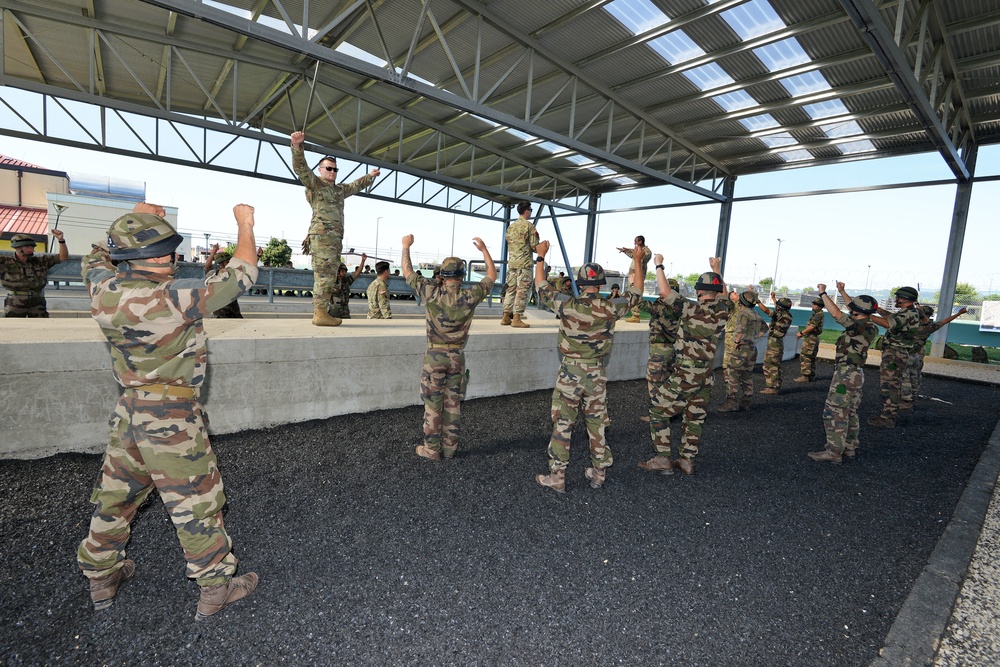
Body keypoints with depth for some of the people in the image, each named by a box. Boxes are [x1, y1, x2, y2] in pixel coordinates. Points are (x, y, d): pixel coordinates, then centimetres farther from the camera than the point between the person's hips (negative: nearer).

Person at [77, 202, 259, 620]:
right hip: (172, 417, -7)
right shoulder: (174, 299, -22)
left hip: (130, 410, 7)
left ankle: (100, 576, 43)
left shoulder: (104, 290, -4)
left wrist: (135, 221, 22)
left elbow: (96, 257, 21)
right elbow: (240, 277, -15)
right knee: (196, 502, 6)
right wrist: (245, 225, -2)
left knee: (116, 495, 24)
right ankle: (216, 588, 21)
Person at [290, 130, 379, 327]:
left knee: (329, 276, 6)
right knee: (324, 275, -15)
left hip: (335, 238, 9)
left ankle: (321, 313, 9)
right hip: (322, 236, -9)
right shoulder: (314, 183, 6)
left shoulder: (340, 189, 28)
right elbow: (300, 166, -10)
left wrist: (370, 176, 49)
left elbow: (356, 186, 44)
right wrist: (296, 145, -24)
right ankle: (320, 313, -16)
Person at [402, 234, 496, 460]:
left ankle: (432, 449, 14)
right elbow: (492, 276, 8)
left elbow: (407, 272, 4)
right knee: (453, 405, 10)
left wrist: (406, 246, 16)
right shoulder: (470, 297, -7)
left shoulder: (432, 293, -9)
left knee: (433, 405, 7)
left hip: (434, 356, -1)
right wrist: (483, 249, 16)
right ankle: (449, 447, 19)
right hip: (457, 357, 1)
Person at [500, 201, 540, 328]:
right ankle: (517, 319, -8)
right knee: (522, 290, -5)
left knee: (510, 289, 10)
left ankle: (506, 317, 11)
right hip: (524, 263, -7)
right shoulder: (529, 225, -6)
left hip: (511, 262, 7)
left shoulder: (510, 226, 15)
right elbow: (534, 246, -9)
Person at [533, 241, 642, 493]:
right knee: (597, 424, 16)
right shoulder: (611, 308, -8)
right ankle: (599, 473, 29)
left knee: (562, 425, 6)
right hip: (596, 374, 3)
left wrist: (540, 256, 12)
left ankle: (557, 477, 13)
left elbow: (541, 286, 0)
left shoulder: (568, 305, -14)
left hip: (570, 373, -3)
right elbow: (635, 293, 11)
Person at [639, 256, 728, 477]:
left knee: (658, 412, 5)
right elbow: (722, 292, 23)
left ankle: (662, 459, 7)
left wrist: (659, 265, -6)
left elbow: (664, 291, -19)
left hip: (684, 376, -6)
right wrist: (717, 269, 34)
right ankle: (687, 461, 23)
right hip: (706, 378, 7)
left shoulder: (693, 309, -17)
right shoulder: (722, 310, 0)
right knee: (694, 419, 16)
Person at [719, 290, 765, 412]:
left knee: (732, 374, -7)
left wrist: (736, 342, -19)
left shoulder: (744, 313, -13)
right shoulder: (756, 314, 14)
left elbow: (741, 328, -31)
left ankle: (732, 402, -9)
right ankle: (745, 402, 18)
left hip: (742, 348, -9)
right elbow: (764, 328, 30)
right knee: (746, 376, 14)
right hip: (753, 348, 9)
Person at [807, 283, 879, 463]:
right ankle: (850, 447, 26)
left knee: (834, 413, -6)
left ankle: (834, 451, -3)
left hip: (846, 374, -10)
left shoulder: (861, 326, -19)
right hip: (856, 374, 10)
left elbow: (836, 313, -25)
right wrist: (842, 292, 29)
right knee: (850, 413, 17)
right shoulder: (869, 326, 7)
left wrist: (823, 293, -15)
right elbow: (856, 310, 24)